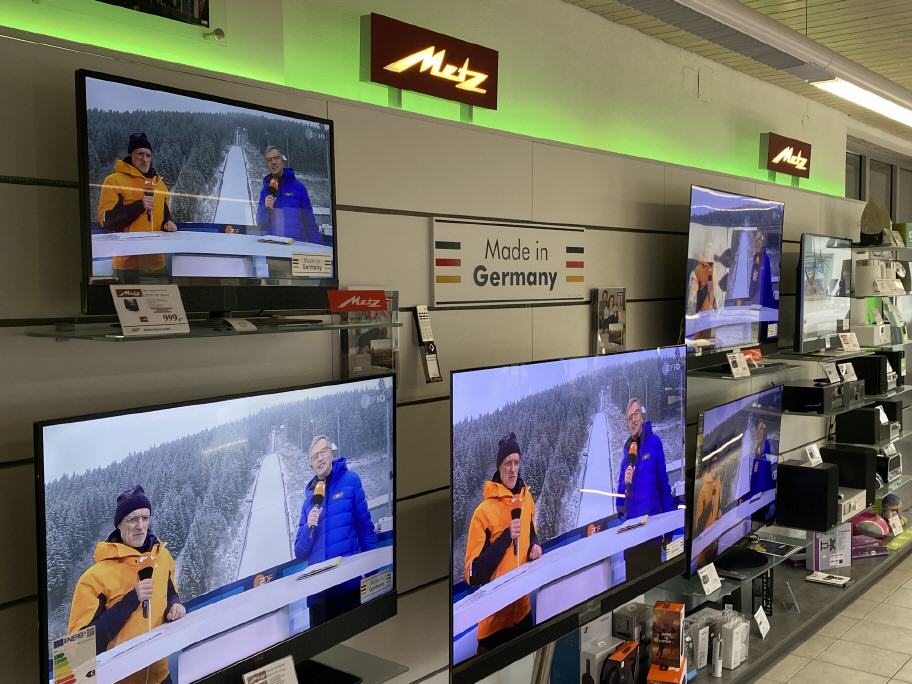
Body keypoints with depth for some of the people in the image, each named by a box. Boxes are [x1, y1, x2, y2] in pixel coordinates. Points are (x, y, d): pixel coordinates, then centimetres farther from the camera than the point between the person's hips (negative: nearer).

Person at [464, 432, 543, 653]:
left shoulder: (527, 498, 3)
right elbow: (472, 575, -19)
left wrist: (535, 546, -1)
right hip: (494, 619, -6)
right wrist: (506, 537, -25)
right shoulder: (483, 512, -17)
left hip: (523, 609, 6)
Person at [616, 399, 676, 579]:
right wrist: (625, 483, -10)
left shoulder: (654, 442, -5)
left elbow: (663, 483, -1)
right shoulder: (627, 450, 9)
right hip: (631, 522, 5)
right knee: (631, 574, 11)